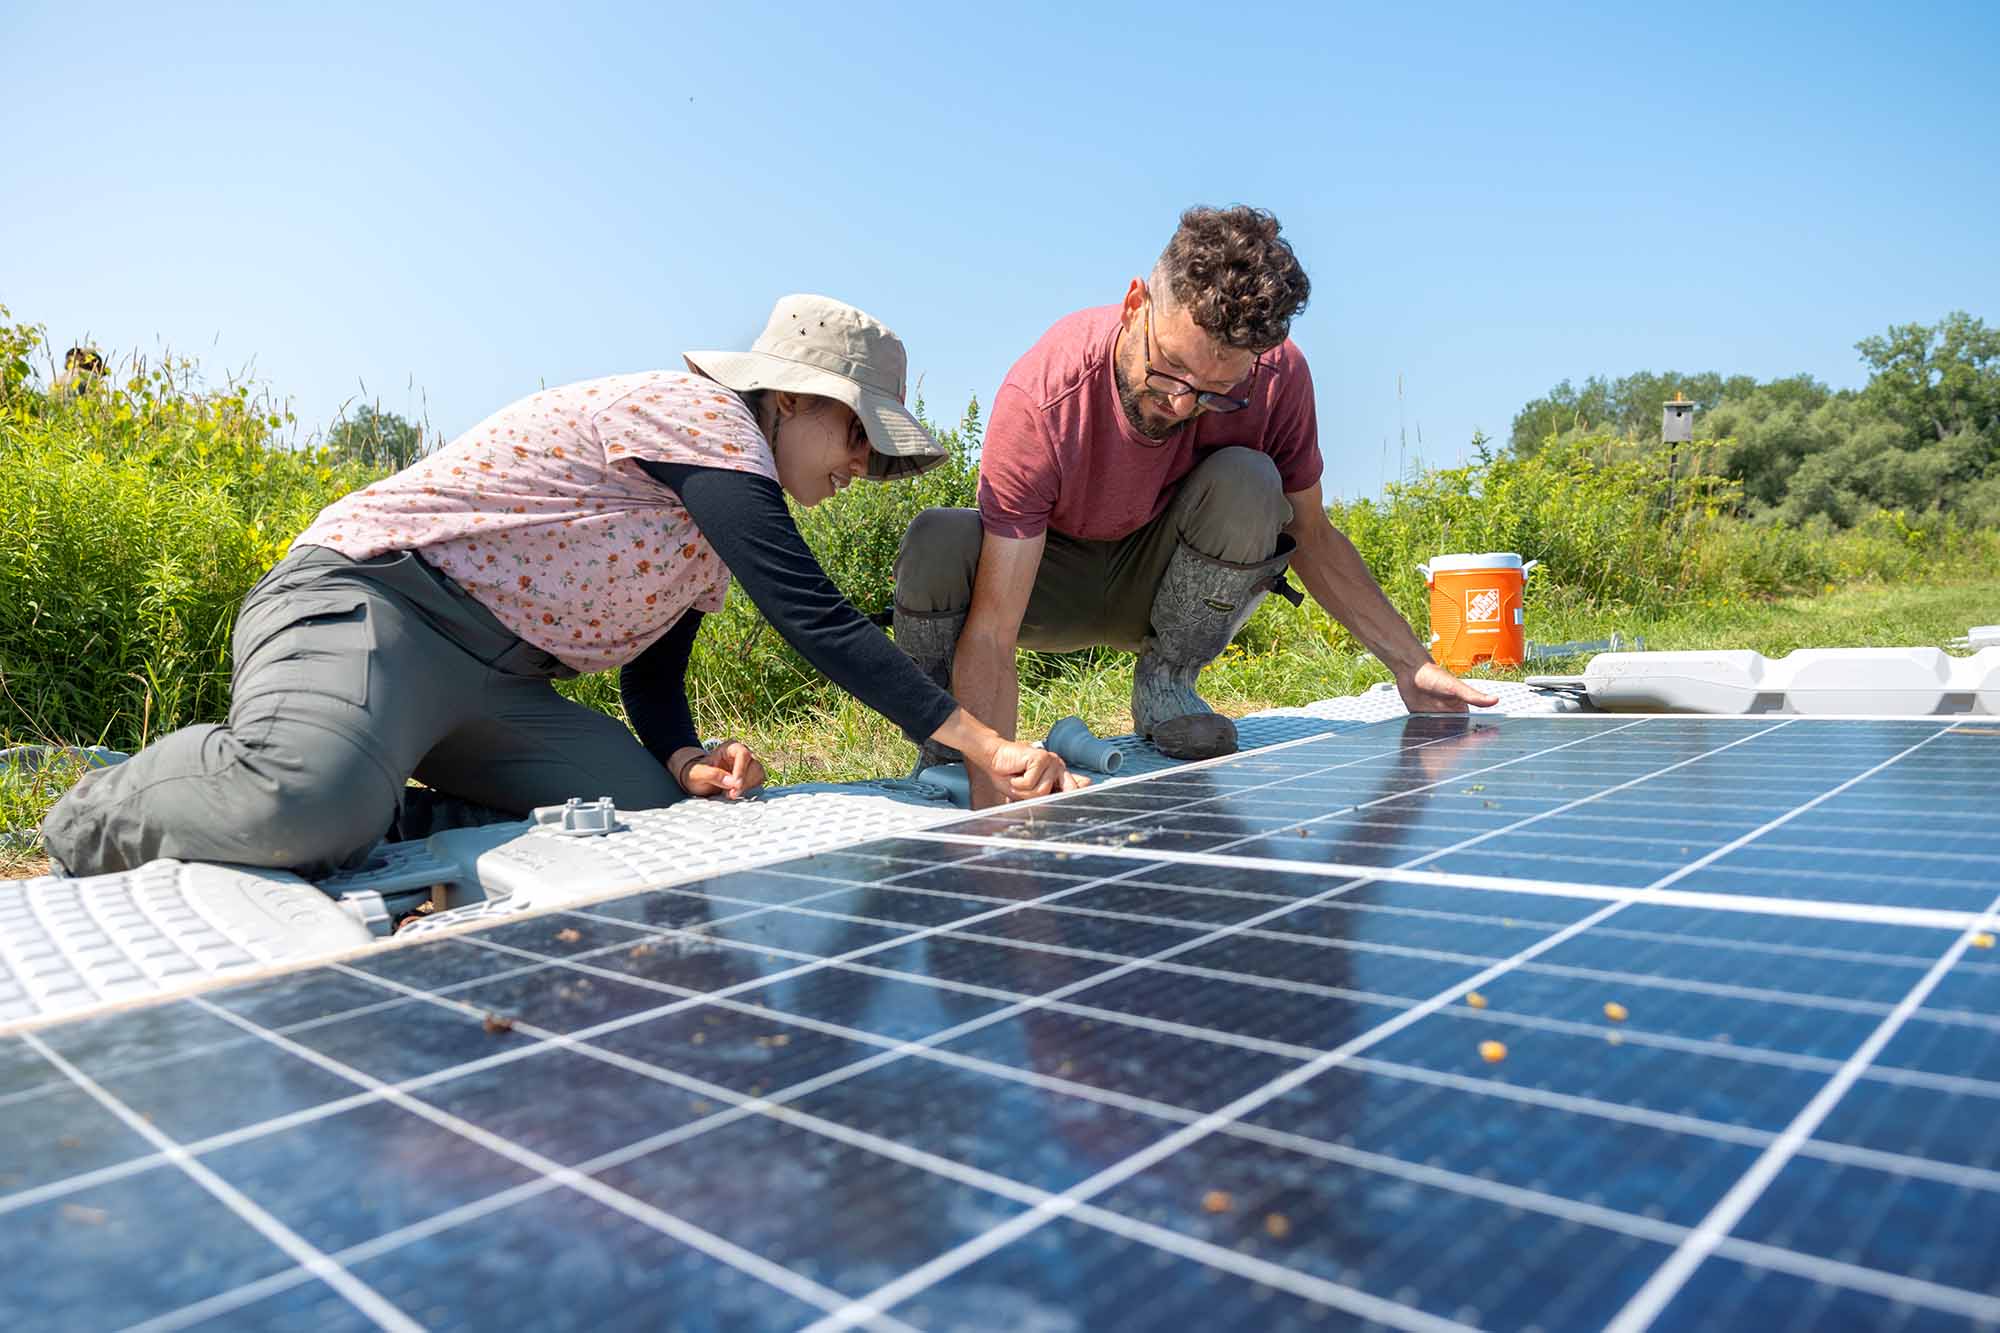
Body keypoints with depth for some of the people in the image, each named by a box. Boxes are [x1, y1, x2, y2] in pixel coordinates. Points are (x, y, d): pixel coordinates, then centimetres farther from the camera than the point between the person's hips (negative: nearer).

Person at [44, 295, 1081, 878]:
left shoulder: (718, 529, 17)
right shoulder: (705, 417, -12)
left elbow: (652, 672, 17)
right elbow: (816, 622, -21)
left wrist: (683, 759, -6)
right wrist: (983, 746, -21)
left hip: (497, 683, 9)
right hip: (366, 600, -9)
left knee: (659, 807, -10)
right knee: (313, 807, -37)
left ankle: (384, 804, 4)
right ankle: (107, 821, -3)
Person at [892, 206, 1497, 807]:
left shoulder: (1278, 375, -24)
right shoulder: (1042, 399, -34)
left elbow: (1311, 537, -6)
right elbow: (990, 638, -37)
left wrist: (1412, 665, -10)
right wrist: (993, 806, -45)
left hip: (1163, 581, 2)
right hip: (1053, 581, -2)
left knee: (1248, 482, -30)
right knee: (938, 543, -34)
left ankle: (1165, 685, -10)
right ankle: (944, 748, -9)